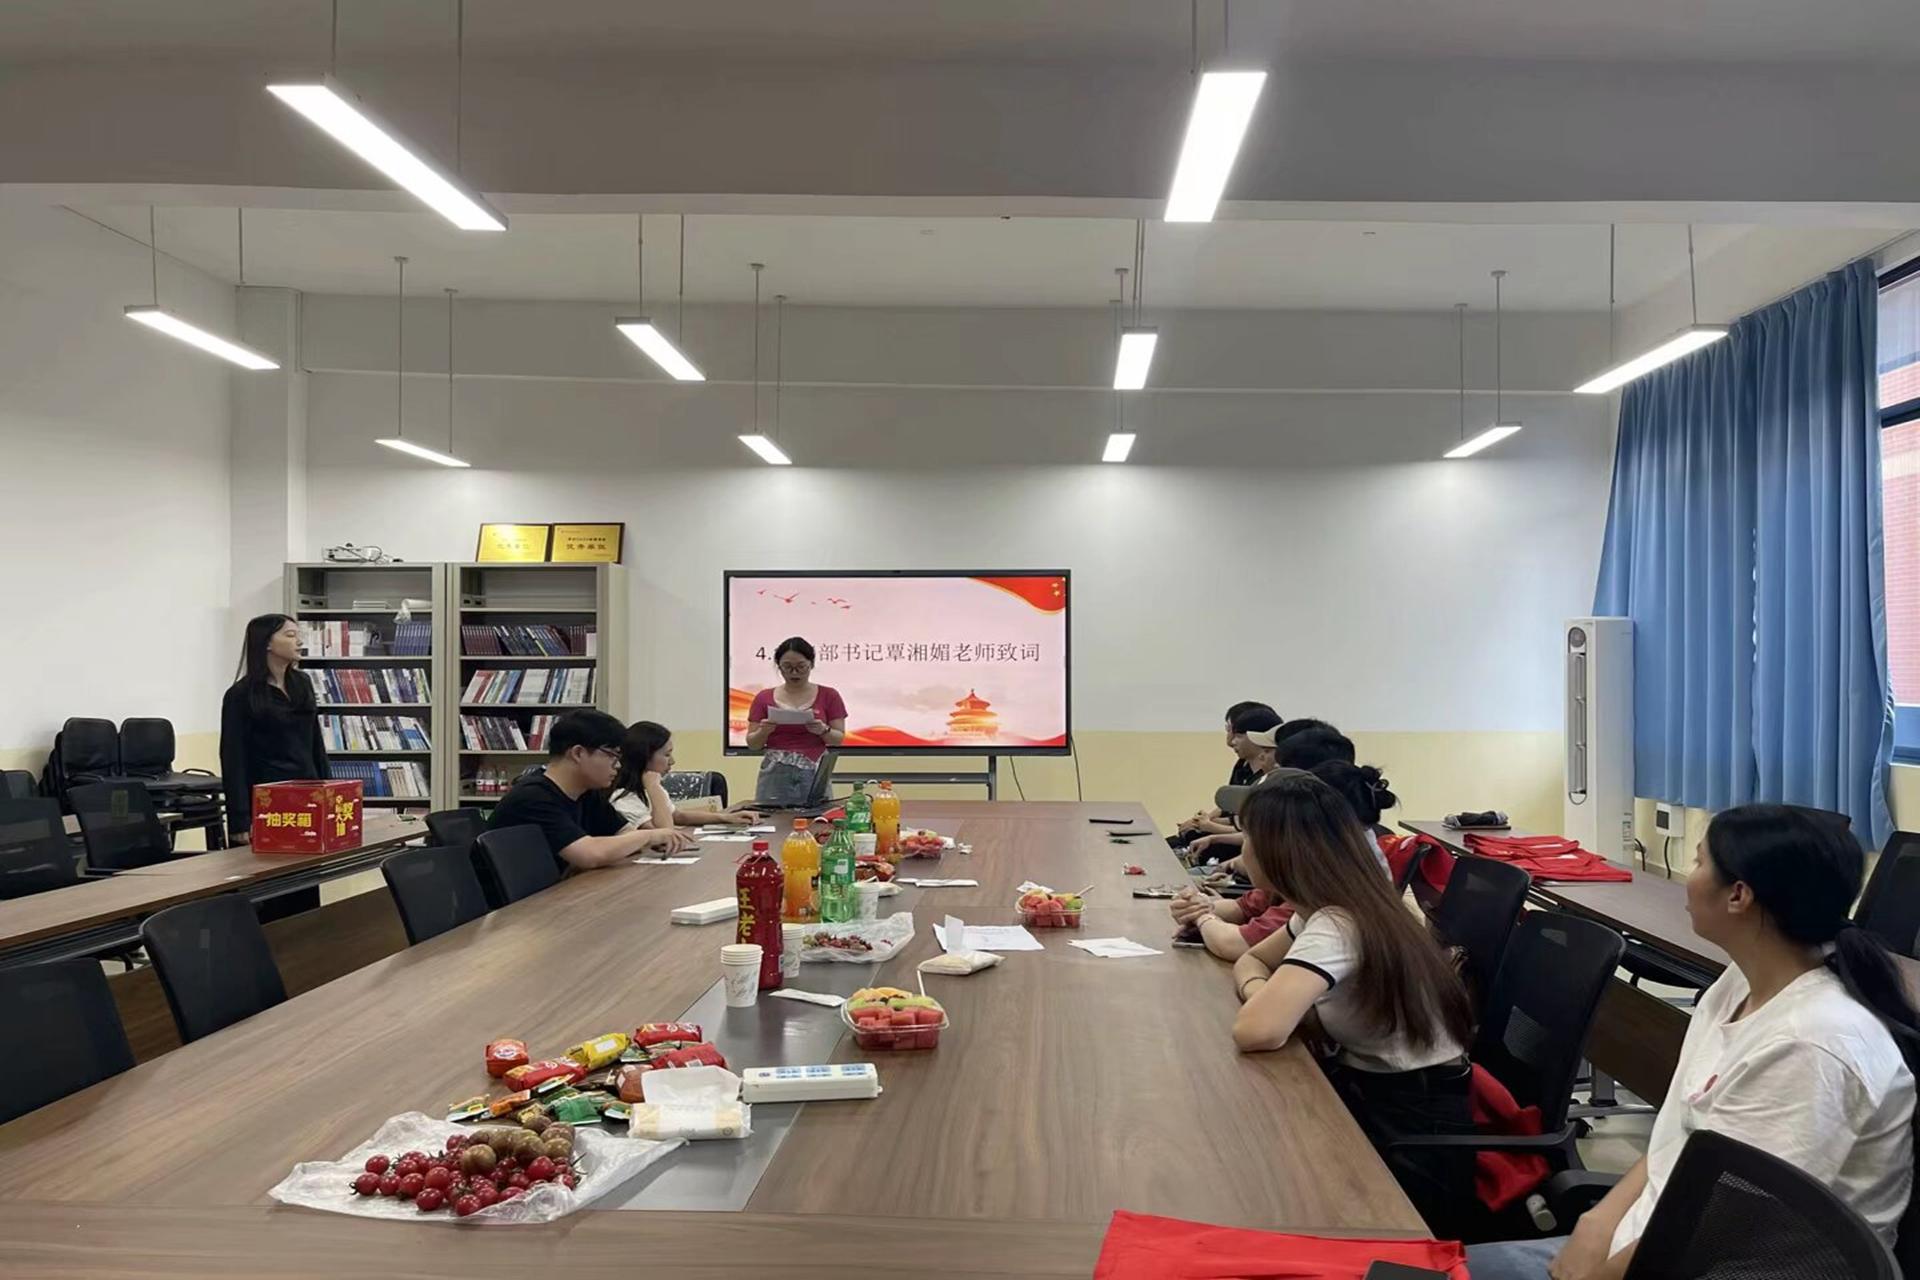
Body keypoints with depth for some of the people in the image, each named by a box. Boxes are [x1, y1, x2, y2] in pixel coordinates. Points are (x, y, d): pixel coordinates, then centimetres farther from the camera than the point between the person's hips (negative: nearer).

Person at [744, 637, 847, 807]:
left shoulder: (828, 696, 4)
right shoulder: (764, 698, 7)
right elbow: (752, 743, 8)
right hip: (775, 775, 1)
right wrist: (764, 731, -12)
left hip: (814, 775, -1)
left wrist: (823, 730, -15)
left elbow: (839, 738, 4)